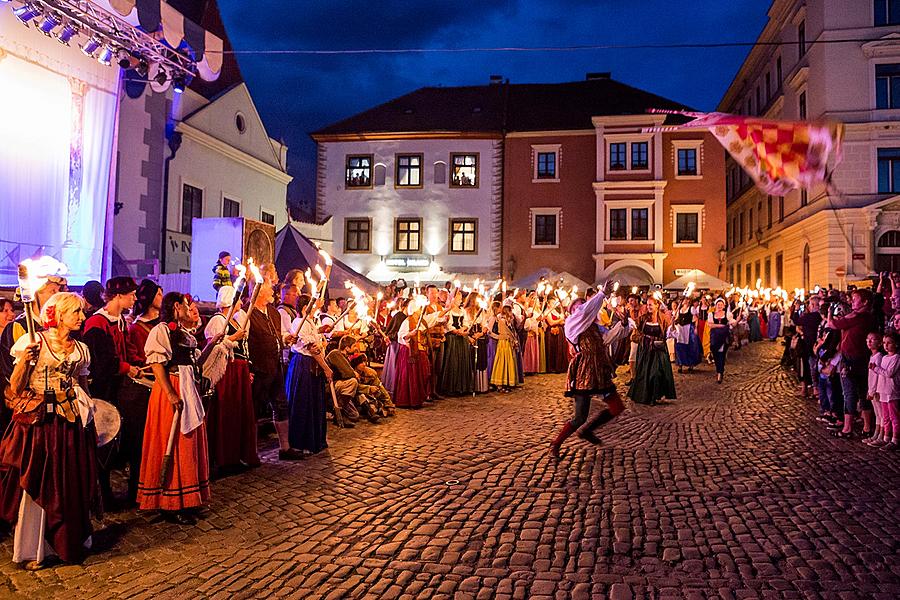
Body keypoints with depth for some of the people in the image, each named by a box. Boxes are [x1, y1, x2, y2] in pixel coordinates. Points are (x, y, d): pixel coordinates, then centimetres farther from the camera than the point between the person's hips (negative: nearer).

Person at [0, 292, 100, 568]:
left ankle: (69, 541, 23)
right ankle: (33, 548, 18)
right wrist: (24, 361, -21)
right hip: (38, 422, -4)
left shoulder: (80, 349, 9)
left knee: (72, 485, 8)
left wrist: (89, 421, 13)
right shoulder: (34, 342, -4)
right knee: (36, 485, 3)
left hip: (72, 424, 4)